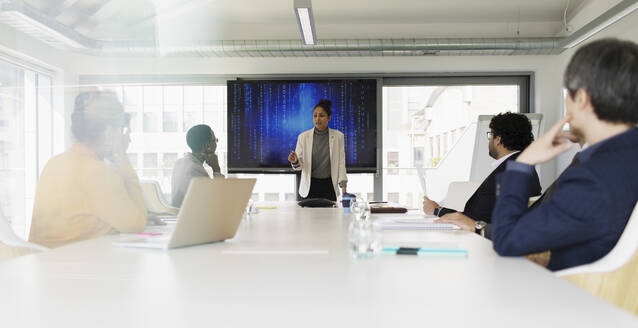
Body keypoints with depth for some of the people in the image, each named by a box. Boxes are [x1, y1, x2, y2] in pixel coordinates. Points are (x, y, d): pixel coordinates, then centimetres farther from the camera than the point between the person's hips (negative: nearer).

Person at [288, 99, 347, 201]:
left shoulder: (338, 136, 0)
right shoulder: (303, 136, 0)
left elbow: (341, 163, 0)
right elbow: (299, 166, 3)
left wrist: (344, 189, -6)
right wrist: (295, 162, -20)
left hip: (329, 186, 0)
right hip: (310, 187, 0)